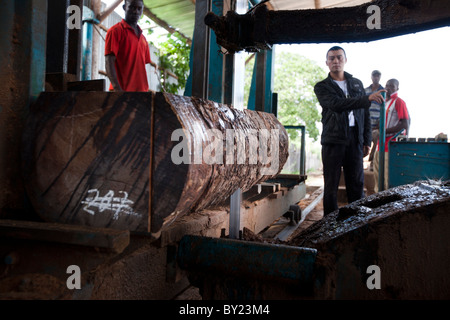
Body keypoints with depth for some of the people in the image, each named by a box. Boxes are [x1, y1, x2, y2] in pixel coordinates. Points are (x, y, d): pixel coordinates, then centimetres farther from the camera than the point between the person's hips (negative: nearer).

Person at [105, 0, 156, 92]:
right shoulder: (115, 31, 2)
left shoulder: (143, 39, 22)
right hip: (122, 91, -6)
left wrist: (145, 89, 11)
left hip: (141, 91, 6)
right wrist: (117, 88, -22)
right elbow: (109, 62, -8)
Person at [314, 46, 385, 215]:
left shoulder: (357, 84, 19)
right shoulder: (322, 87, 5)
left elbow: (365, 114, 18)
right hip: (333, 139, -3)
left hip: (355, 139, 3)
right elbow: (336, 104, -14)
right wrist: (367, 99, -21)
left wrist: (367, 140, 11)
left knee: (356, 183, 3)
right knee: (331, 184, 0)